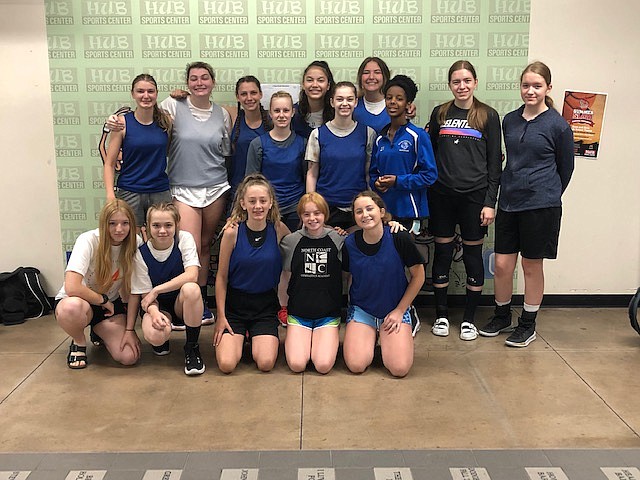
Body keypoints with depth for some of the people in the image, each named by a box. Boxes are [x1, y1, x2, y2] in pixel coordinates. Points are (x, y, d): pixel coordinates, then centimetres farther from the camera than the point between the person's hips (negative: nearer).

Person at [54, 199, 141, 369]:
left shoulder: (135, 243, -12)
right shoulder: (89, 240, -24)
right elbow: (71, 287, -34)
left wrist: (130, 329, -12)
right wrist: (103, 300, -20)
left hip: (110, 304, 4)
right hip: (78, 302, -3)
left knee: (130, 357, -17)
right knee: (72, 307, -42)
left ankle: (100, 332, 18)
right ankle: (78, 343, -5)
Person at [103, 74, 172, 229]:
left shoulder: (166, 121, 4)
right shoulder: (123, 123, -3)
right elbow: (109, 164, -3)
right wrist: (110, 195, -13)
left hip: (161, 193, 2)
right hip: (129, 193, -2)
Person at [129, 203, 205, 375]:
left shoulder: (185, 239, -12)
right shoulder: (141, 254, -10)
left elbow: (192, 276, -24)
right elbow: (145, 294, -8)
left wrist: (156, 290, -24)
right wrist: (154, 312, -31)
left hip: (182, 303, 0)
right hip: (158, 305, 0)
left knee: (191, 288, -37)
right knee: (154, 335, -34)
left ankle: (192, 347, -16)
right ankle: (162, 340, 9)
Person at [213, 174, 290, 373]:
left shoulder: (279, 230, -7)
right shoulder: (232, 233, -12)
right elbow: (221, 277, -4)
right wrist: (221, 316, -4)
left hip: (266, 305, 1)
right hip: (235, 303, -1)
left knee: (265, 364, -15)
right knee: (227, 365, -14)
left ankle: (256, 338, 20)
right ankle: (238, 338, 21)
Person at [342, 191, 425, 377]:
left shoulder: (399, 238, -17)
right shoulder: (350, 243, -11)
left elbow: (418, 275, -6)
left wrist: (400, 310, -6)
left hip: (395, 309, -1)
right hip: (361, 309, 1)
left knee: (399, 368, -17)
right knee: (356, 365, -16)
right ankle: (370, 338, 16)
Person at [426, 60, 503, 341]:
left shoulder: (488, 116, 2)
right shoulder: (440, 113, 8)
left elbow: (495, 161, 0)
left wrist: (490, 202, -5)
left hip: (474, 195, -1)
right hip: (442, 194, 2)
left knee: (473, 254, 5)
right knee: (442, 253, 6)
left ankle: (469, 319, 17)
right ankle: (441, 315, 20)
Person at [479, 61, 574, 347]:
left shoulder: (558, 125, -6)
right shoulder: (509, 121, 7)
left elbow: (565, 168, 4)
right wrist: (512, 190, 16)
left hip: (541, 205, -4)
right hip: (509, 203, 4)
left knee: (532, 266, 6)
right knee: (502, 265, 6)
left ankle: (528, 324, 22)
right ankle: (501, 317, 27)